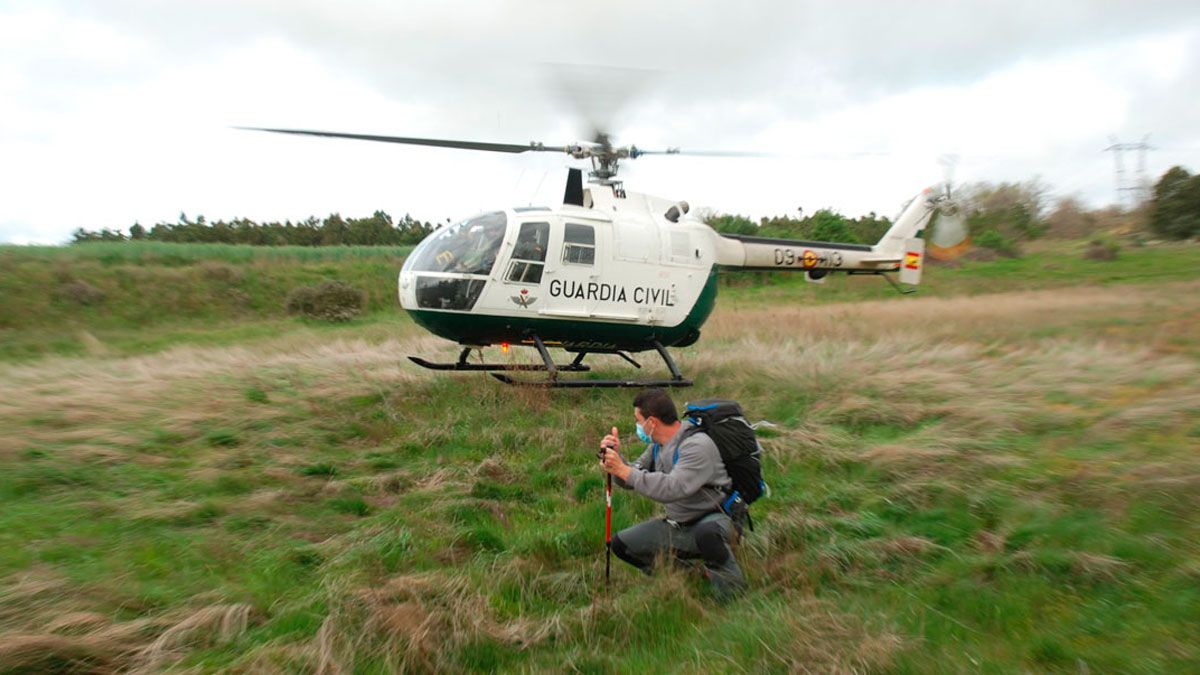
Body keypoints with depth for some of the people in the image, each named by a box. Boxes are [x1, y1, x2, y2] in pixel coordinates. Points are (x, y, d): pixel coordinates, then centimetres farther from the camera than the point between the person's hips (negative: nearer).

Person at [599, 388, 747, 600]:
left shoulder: (697, 445, -24)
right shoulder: (657, 445, 4)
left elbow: (673, 488, -36)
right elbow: (630, 480, 6)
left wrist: (624, 470, -32)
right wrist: (616, 457, -14)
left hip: (714, 519, -8)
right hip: (677, 525, 8)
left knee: (705, 534, -42)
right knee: (621, 543, 1)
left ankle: (730, 584, -12)